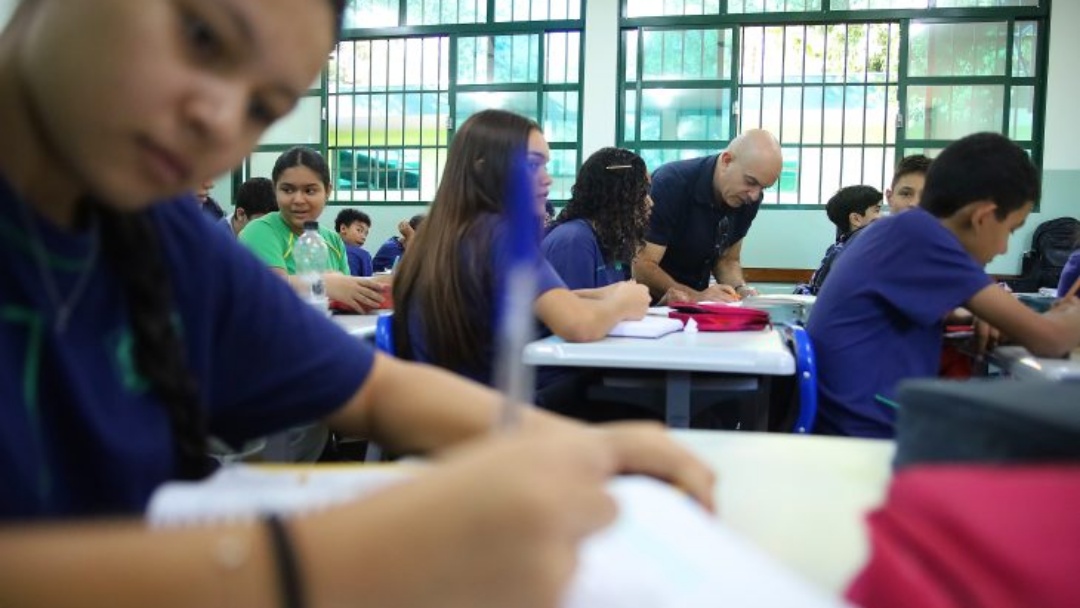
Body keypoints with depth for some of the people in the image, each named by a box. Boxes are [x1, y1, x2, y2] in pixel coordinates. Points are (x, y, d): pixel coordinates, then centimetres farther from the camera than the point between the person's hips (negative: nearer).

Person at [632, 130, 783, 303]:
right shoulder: (671, 184, -22)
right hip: (650, 304, -3)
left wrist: (740, 289, -11)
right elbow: (641, 267, -24)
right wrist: (694, 296, -34)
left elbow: (728, 260, 9)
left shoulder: (748, 198, -3)